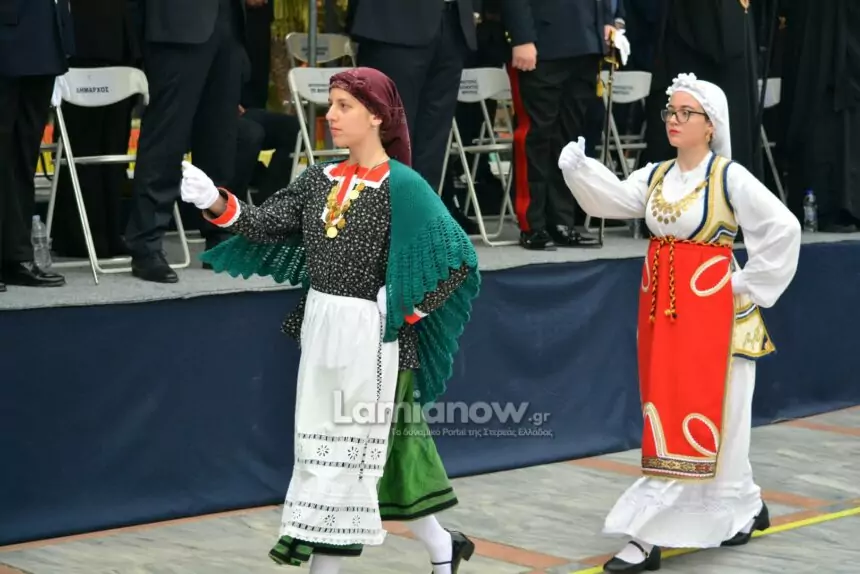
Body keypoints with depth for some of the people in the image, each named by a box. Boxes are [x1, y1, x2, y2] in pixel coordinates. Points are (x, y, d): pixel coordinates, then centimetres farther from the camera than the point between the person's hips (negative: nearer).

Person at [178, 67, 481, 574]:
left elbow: (458, 261, -15)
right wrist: (217, 202, -15)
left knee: (344, 454, -3)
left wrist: (399, 312, -14)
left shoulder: (402, 187, -12)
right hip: (320, 327, 7)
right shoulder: (320, 179, 8)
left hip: (369, 335, -7)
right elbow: (266, 225, 0)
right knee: (347, 450, 14)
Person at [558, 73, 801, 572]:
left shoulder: (730, 177, -9)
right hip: (661, 310, 7)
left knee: (696, 421, -5)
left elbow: (784, 229, -11)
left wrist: (749, 286, -8)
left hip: (711, 311, -7)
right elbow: (613, 199, -5)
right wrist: (577, 167, -20)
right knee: (666, 417, 14)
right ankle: (744, 508, 31)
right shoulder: (656, 176, 9)